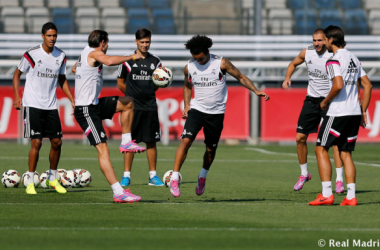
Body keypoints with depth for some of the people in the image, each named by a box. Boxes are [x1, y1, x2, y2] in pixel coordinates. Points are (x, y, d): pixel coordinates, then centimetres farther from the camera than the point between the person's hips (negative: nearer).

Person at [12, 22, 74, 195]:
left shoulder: (61, 56, 5)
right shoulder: (32, 54, -8)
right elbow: (17, 74, 3)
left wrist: (72, 100, 11)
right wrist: (17, 96, -7)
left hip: (51, 106, 5)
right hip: (33, 105, -5)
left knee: (56, 142, 4)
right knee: (36, 143, -10)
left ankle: (53, 179, 21)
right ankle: (30, 182, 0)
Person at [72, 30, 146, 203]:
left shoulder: (85, 53, 16)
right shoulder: (94, 53, -13)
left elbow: (74, 69, 38)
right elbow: (110, 61, -35)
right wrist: (130, 57, -20)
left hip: (94, 105, 10)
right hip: (86, 110, -10)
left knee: (128, 102, 21)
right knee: (103, 149, -15)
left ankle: (126, 142, 20)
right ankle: (118, 192, -21)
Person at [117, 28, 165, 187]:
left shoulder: (155, 62, 10)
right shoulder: (127, 61, 3)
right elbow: (120, 84, 7)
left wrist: (149, 91, -3)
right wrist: (134, 93, 0)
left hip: (150, 107, 2)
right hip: (133, 107, -2)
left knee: (151, 141, 3)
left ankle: (153, 176, 9)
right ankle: (126, 176, 2)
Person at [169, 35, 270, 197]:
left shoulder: (221, 64, -8)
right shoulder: (189, 68, 0)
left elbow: (241, 77, 0)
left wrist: (255, 91, -12)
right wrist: (186, 105, 5)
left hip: (216, 113, 0)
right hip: (197, 109, 0)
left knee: (211, 149, 7)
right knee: (186, 140, -20)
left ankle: (203, 176, 36)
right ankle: (174, 178, -18)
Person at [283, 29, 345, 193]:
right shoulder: (307, 52, 0)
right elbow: (293, 64, 20)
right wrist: (287, 78, 3)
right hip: (311, 99, 5)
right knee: (300, 137, 4)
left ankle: (339, 179, -9)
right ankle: (304, 174, 23)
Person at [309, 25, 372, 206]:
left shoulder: (334, 60, -10)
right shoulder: (353, 59, 16)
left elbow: (338, 85, -24)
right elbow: (368, 86, 16)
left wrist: (325, 102, -8)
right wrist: (362, 112, 18)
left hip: (338, 113, -8)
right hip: (355, 112, 8)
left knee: (321, 149, 1)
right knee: (346, 153, 10)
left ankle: (326, 194, -6)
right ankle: (351, 197, 2)